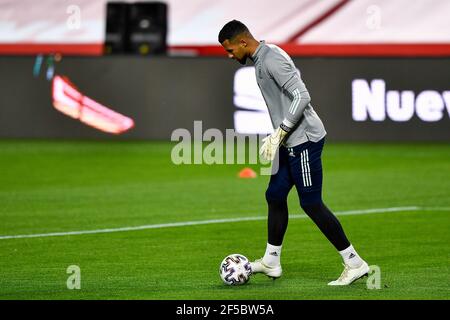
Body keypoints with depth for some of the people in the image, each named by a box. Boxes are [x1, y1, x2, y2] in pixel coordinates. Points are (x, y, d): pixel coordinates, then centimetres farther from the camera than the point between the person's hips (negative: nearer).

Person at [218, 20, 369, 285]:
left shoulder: (272, 59, -17)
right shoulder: (261, 60, 14)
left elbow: (301, 97, -24)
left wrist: (278, 134, -22)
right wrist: (278, 137, 22)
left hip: (304, 140, -10)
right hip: (291, 142, 10)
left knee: (311, 203, -8)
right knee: (275, 196, 14)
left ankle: (355, 263, -3)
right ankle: (271, 262, 24)